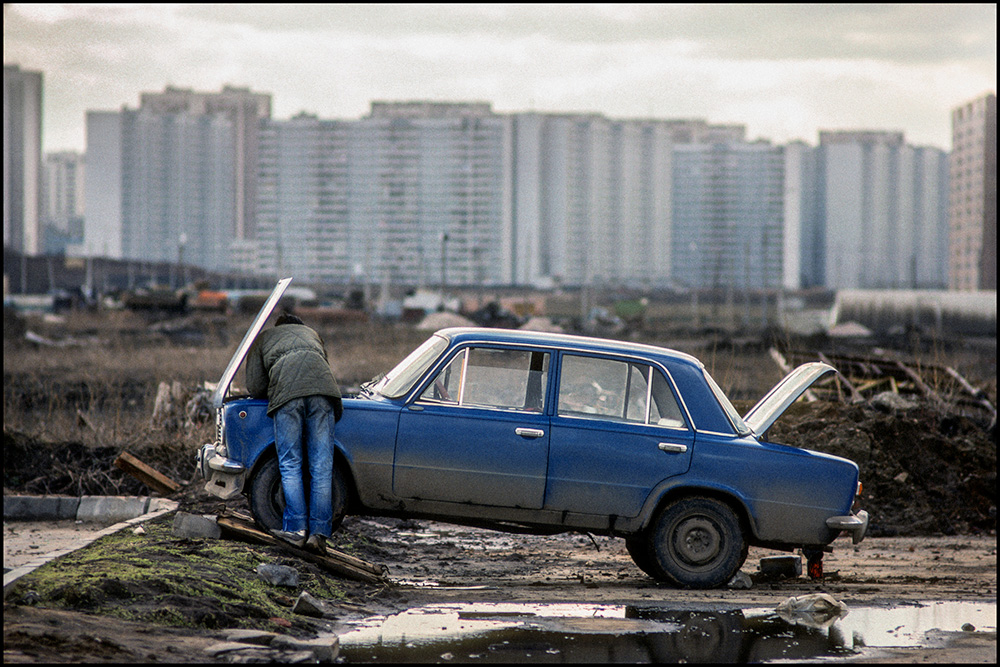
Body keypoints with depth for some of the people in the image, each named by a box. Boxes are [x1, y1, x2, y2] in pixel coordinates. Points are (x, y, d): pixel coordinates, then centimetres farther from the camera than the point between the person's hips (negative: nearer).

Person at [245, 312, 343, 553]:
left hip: (287, 393, -2)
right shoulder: (311, 334, 41)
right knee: (322, 467, 1)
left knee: (290, 465, 4)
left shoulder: (263, 338, 32)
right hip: (323, 388, 2)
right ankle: (319, 533, -3)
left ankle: (296, 528, -3)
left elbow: (255, 387, 21)